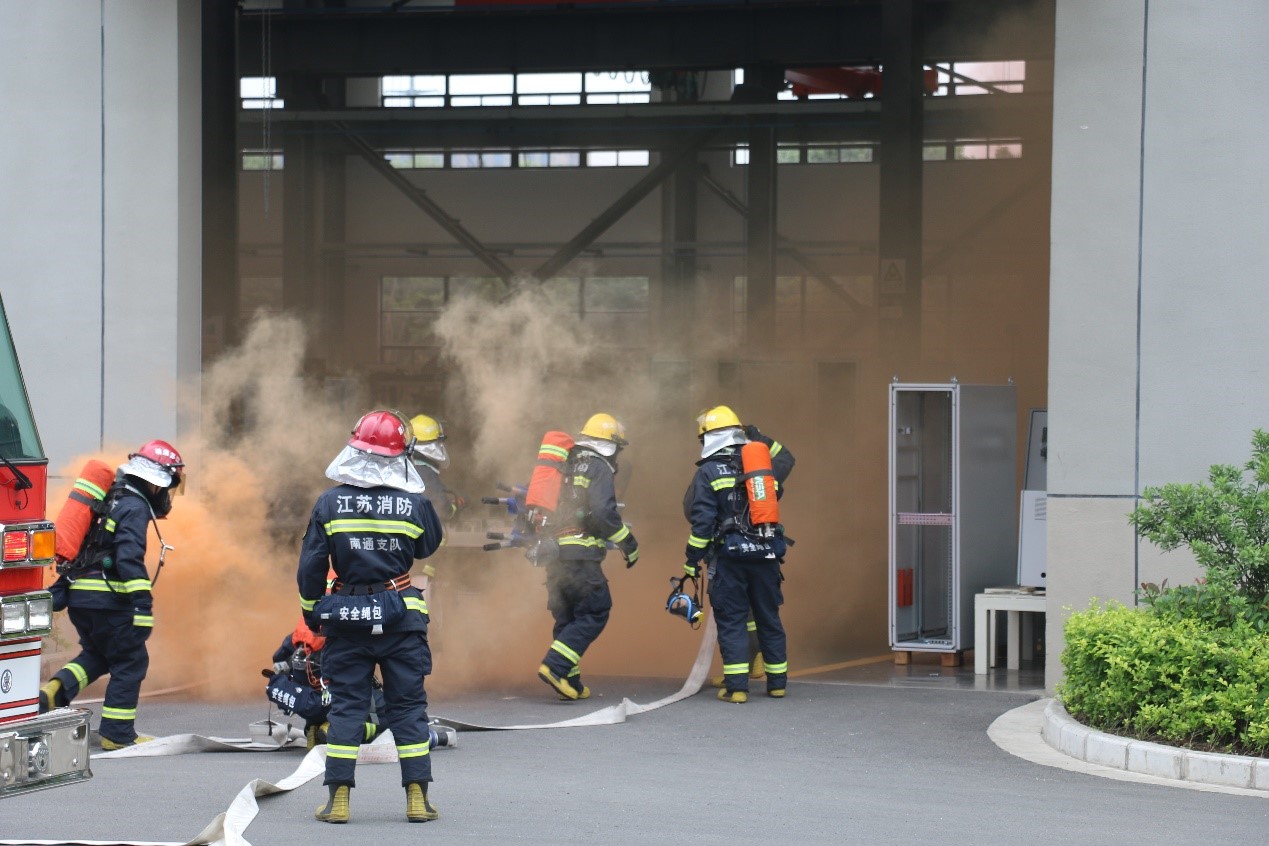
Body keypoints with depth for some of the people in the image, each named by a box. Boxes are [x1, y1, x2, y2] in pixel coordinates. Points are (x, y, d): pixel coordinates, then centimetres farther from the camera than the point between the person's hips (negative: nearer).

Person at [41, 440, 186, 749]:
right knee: (131, 661, 4)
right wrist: (142, 604, -29)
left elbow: (79, 549, 21)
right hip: (107, 599, -9)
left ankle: (56, 689, -1)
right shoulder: (135, 507, -11)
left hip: (80, 596, 9)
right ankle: (118, 733, 4)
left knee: (97, 655, 23)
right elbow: (130, 558, -24)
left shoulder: (111, 501, 19)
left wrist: (58, 591, 23)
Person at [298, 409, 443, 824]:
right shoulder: (415, 505, -6)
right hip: (401, 618, 0)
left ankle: (338, 798, 3)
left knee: (346, 705, 6)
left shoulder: (330, 503, -5)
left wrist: (311, 611, 13)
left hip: (345, 618, 0)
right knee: (408, 706, 6)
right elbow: (429, 546, 14)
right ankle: (417, 798, 4)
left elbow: (310, 567, -1)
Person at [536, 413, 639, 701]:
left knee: (567, 616, 13)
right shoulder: (599, 469, -3)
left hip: (553, 555, 8)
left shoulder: (566, 466, 21)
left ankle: (571, 684, 11)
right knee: (594, 613, -4)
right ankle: (554, 666, -17)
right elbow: (603, 512, -15)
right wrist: (628, 543, -5)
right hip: (581, 556, -8)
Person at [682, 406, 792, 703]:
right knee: (769, 619, 13)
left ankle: (736, 686, -7)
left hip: (729, 556, -4)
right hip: (766, 554, 4)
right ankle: (777, 682, 19)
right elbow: (786, 460, 34)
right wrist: (762, 440, 31)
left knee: (731, 621, -1)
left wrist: (693, 558, -6)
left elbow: (701, 518, -10)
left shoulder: (708, 472, -4)